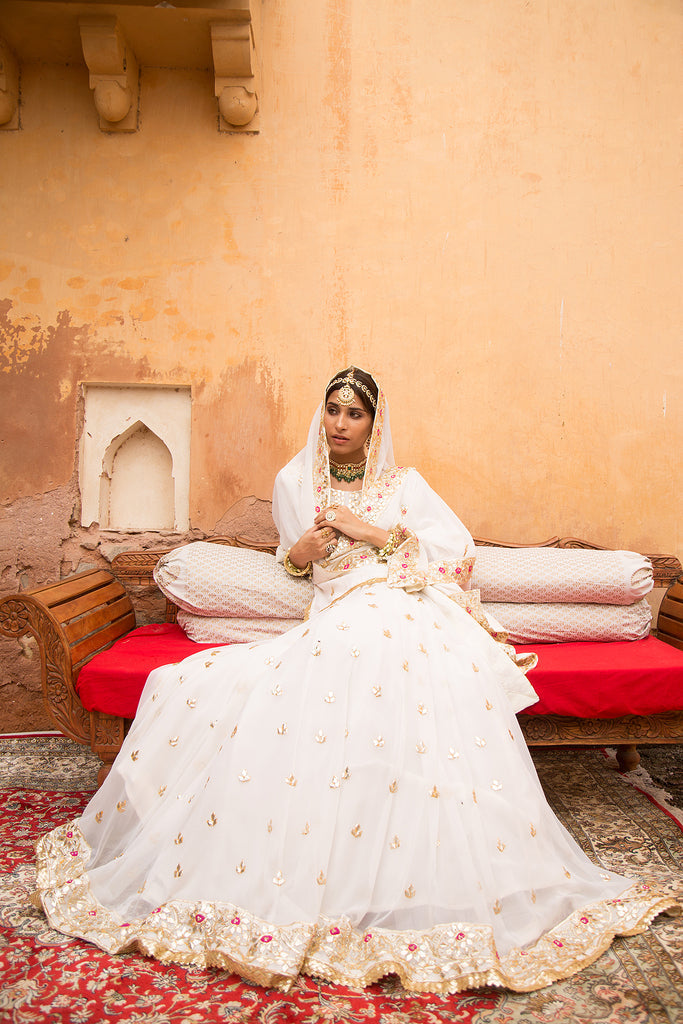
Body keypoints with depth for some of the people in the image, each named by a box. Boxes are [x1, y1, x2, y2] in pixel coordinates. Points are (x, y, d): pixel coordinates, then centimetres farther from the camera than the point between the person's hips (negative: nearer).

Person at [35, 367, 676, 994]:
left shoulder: (402, 483, 17)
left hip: (412, 614, -1)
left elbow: (458, 548, 7)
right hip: (339, 619, 2)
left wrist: (375, 532, -1)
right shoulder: (295, 481, 21)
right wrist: (298, 552, 2)